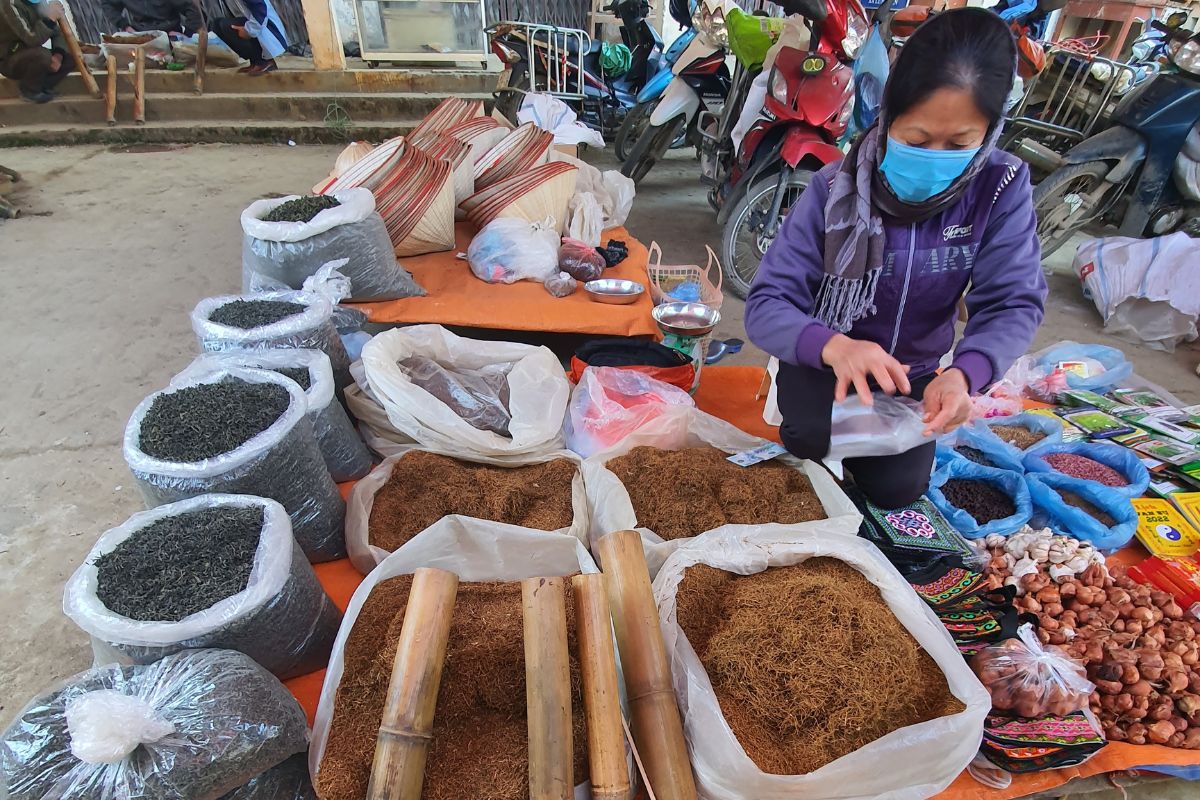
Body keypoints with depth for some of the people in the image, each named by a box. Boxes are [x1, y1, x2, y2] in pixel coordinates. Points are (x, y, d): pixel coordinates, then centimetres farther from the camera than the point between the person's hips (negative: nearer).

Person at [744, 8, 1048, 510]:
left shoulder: (1002, 188, -14)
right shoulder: (836, 188, -21)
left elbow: (1014, 303, -18)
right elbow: (767, 304, -26)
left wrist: (965, 372, -40)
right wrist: (833, 346, -47)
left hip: (912, 370, 3)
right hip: (824, 360, -2)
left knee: (896, 488, -7)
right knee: (813, 438, -29)